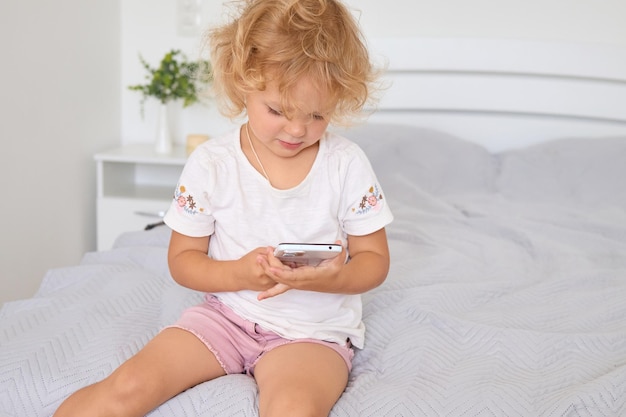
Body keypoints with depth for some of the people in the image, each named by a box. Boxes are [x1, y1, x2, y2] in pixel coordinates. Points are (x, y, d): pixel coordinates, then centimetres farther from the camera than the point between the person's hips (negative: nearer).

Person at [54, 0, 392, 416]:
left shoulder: (347, 163, -6)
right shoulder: (210, 163, -4)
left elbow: (374, 260, 1)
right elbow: (183, 258, 2)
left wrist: (333, 279, -23)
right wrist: (238, 274, -19)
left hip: (314, 329, -1)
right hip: (225, 314, 2)